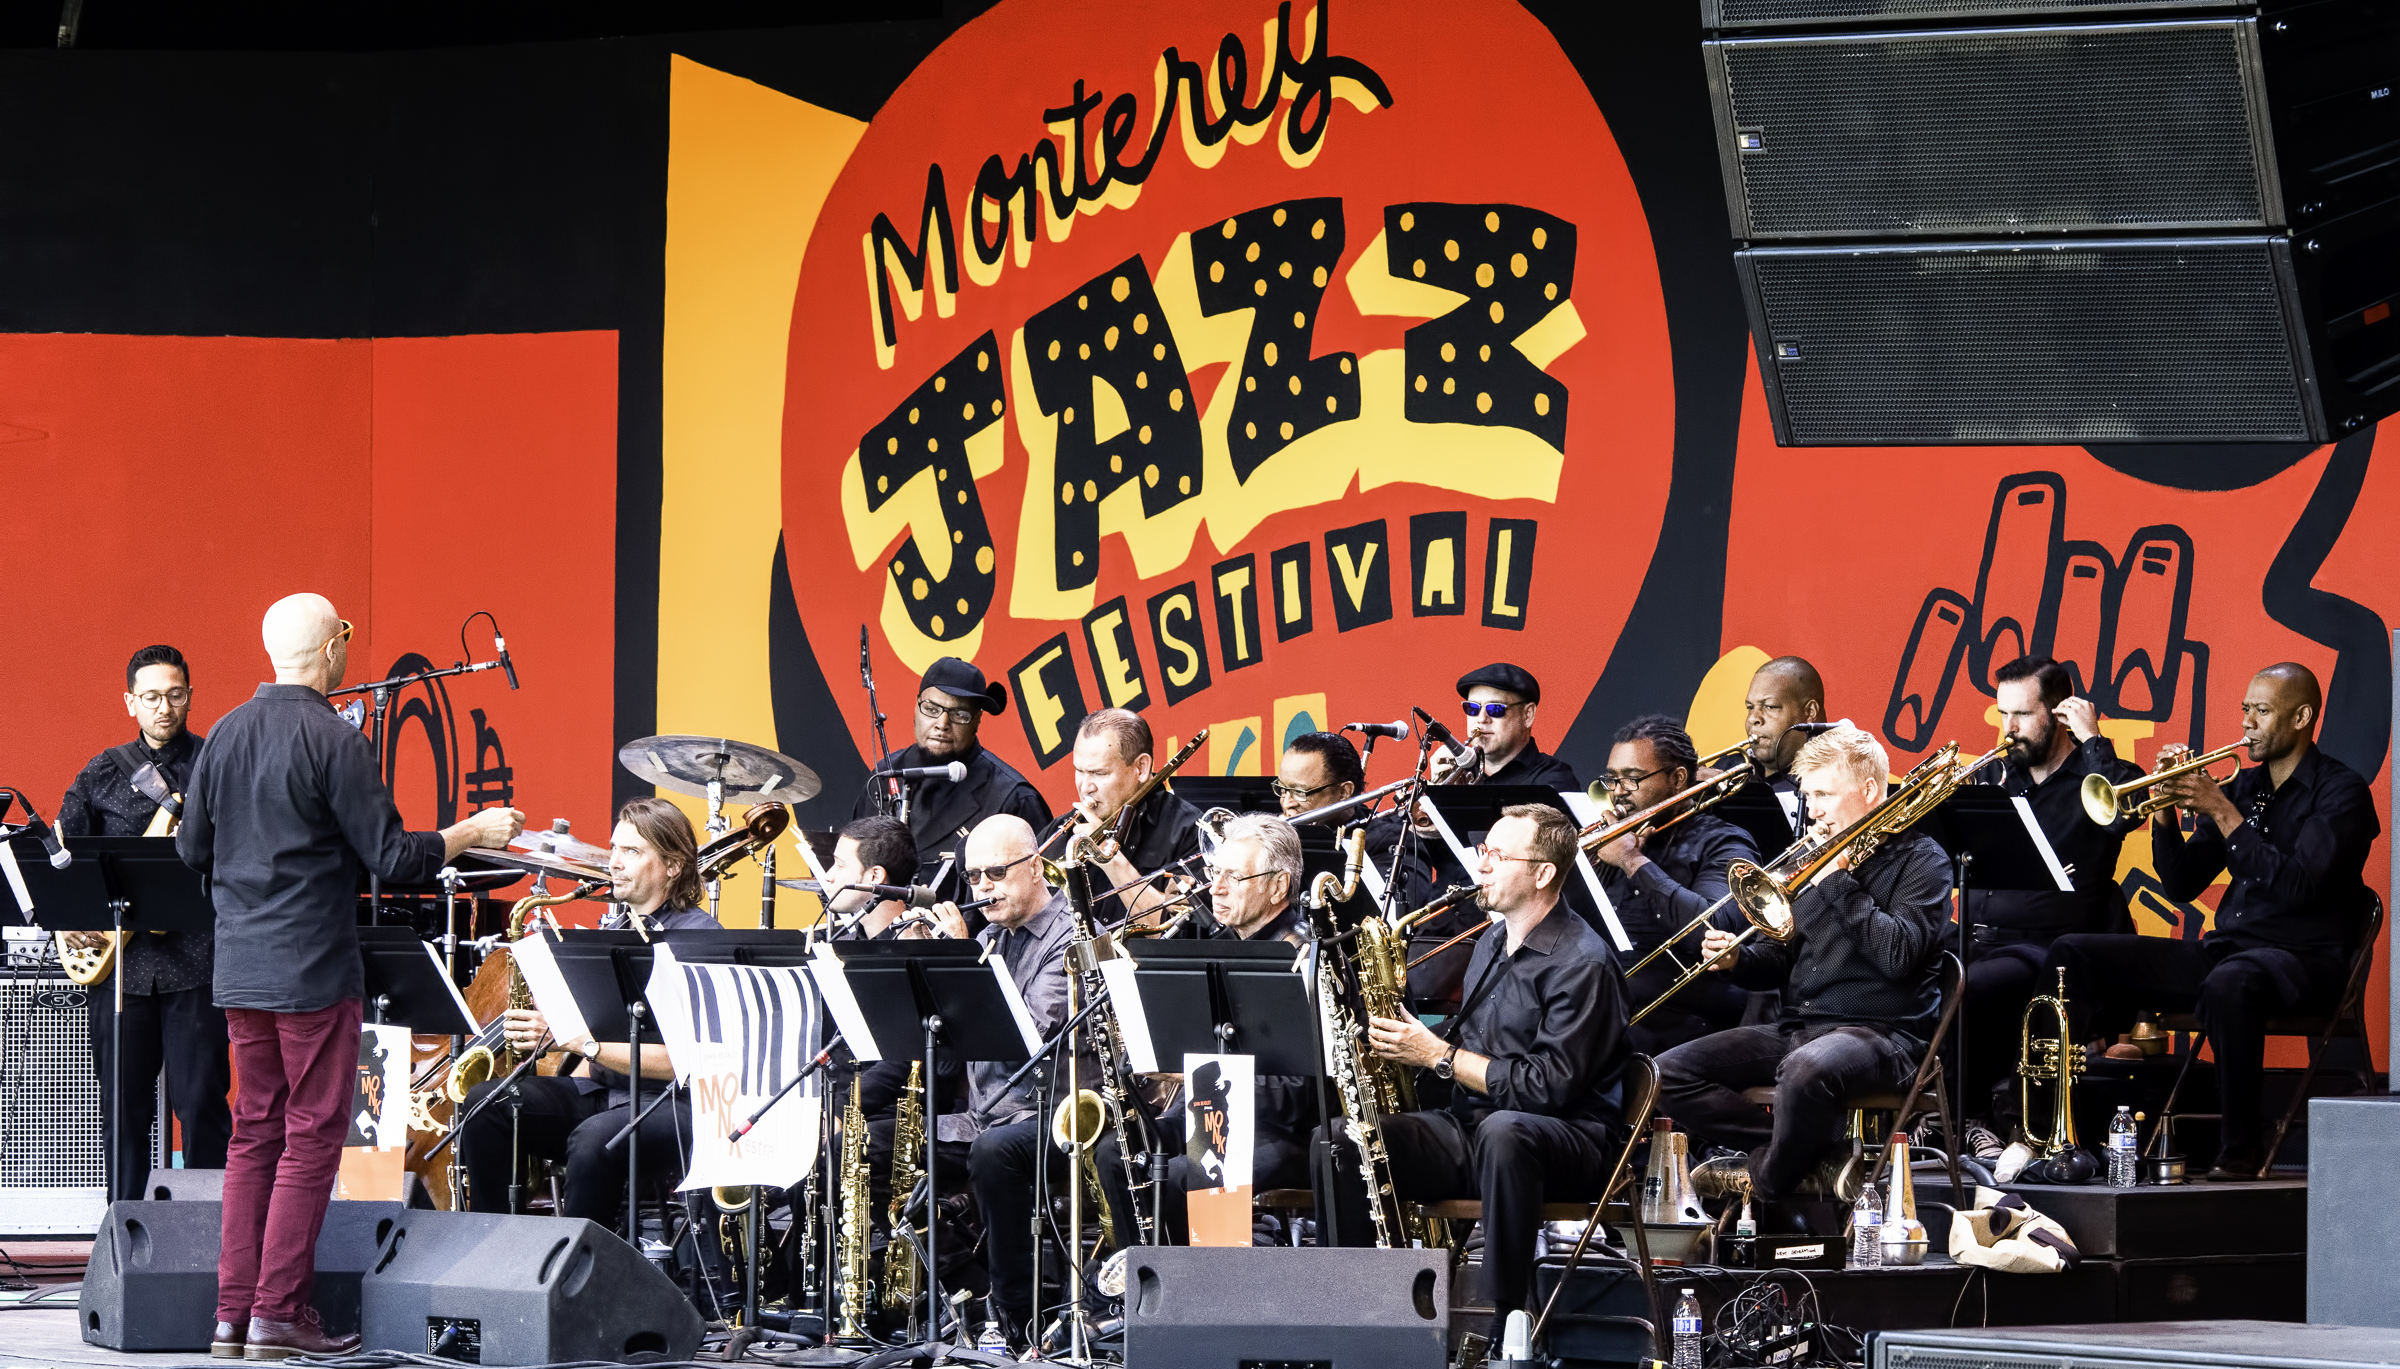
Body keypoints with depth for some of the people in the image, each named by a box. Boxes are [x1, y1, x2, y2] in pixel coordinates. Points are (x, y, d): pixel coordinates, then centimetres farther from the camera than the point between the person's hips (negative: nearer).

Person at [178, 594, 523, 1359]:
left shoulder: (226, 736, 7)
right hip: (313, 971, -7)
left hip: (240, 970, 7)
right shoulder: (333, 742, -14)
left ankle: (234, 1313, 10)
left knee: (255, 1132, 12)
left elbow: (192, 851, 14)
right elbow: (393, 858, -14)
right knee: (312, 1136, -1)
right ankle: (278, 1313, -3)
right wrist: (474, 833, 0)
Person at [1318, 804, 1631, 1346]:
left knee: (1501, 1131, -43)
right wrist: (1409, 1040, 5)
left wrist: (1437, 1055, -15)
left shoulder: (1582, 964, -11)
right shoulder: (1492, 945, 18)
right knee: (1338, 1140, -12)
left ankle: (1508, 1325, -38)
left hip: (1570, 1137, -8)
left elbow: (1550, 1086, -19)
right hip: (1469, 1128, 8)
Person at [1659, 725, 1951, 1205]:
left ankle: (1770, 1177, -12)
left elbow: (1899, 954, -17)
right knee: (1669, 1074, -11)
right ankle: (1814, 1157, -15)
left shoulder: (1919, 859, 0)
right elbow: (1776, 959, 22)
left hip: (1880, 1033, -7)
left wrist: (1837, 881, -12)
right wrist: (1736, 960, -1)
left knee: (1807, 1068, -42)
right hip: (1797, 1028, 8)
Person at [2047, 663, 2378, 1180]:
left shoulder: (2340, 791, -5)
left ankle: (2243, 1151, -32)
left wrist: (2223, 813, -18)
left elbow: (2297, 887, -20)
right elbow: (2182, 885, 13)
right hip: (2223, 950, 8)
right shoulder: (2242, 786, 15)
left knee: (2228, 983, -44)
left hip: (2302, 958, -8)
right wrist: (2166, 808, -2)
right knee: (2071, 954, -4)